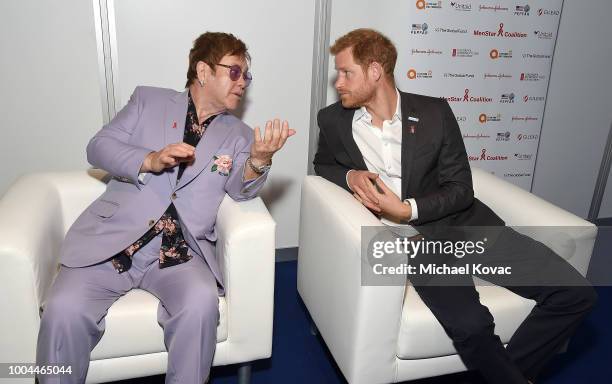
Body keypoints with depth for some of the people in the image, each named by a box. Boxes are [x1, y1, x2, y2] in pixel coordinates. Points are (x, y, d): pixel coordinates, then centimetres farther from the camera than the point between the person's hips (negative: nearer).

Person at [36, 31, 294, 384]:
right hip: (113, 236, 0)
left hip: (181, 249, 1)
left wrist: (259, 159, -25)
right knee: (64, 309, -21)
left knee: (201, 303, -28)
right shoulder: (149, 100, 11)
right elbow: (99, 147, 5)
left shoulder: (238, 135, 13)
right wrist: (150, 160, -14)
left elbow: (241, 190, -2)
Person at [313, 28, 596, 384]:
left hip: (466, 224, 3)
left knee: (576, 293, -8)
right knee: (471, 324, -30)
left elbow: (461, 189, 1)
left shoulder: (435, 112, 1)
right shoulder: (333, 120, 3)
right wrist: (349, 176, -3)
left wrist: (408, 209, -16)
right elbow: (323, 165, 20)